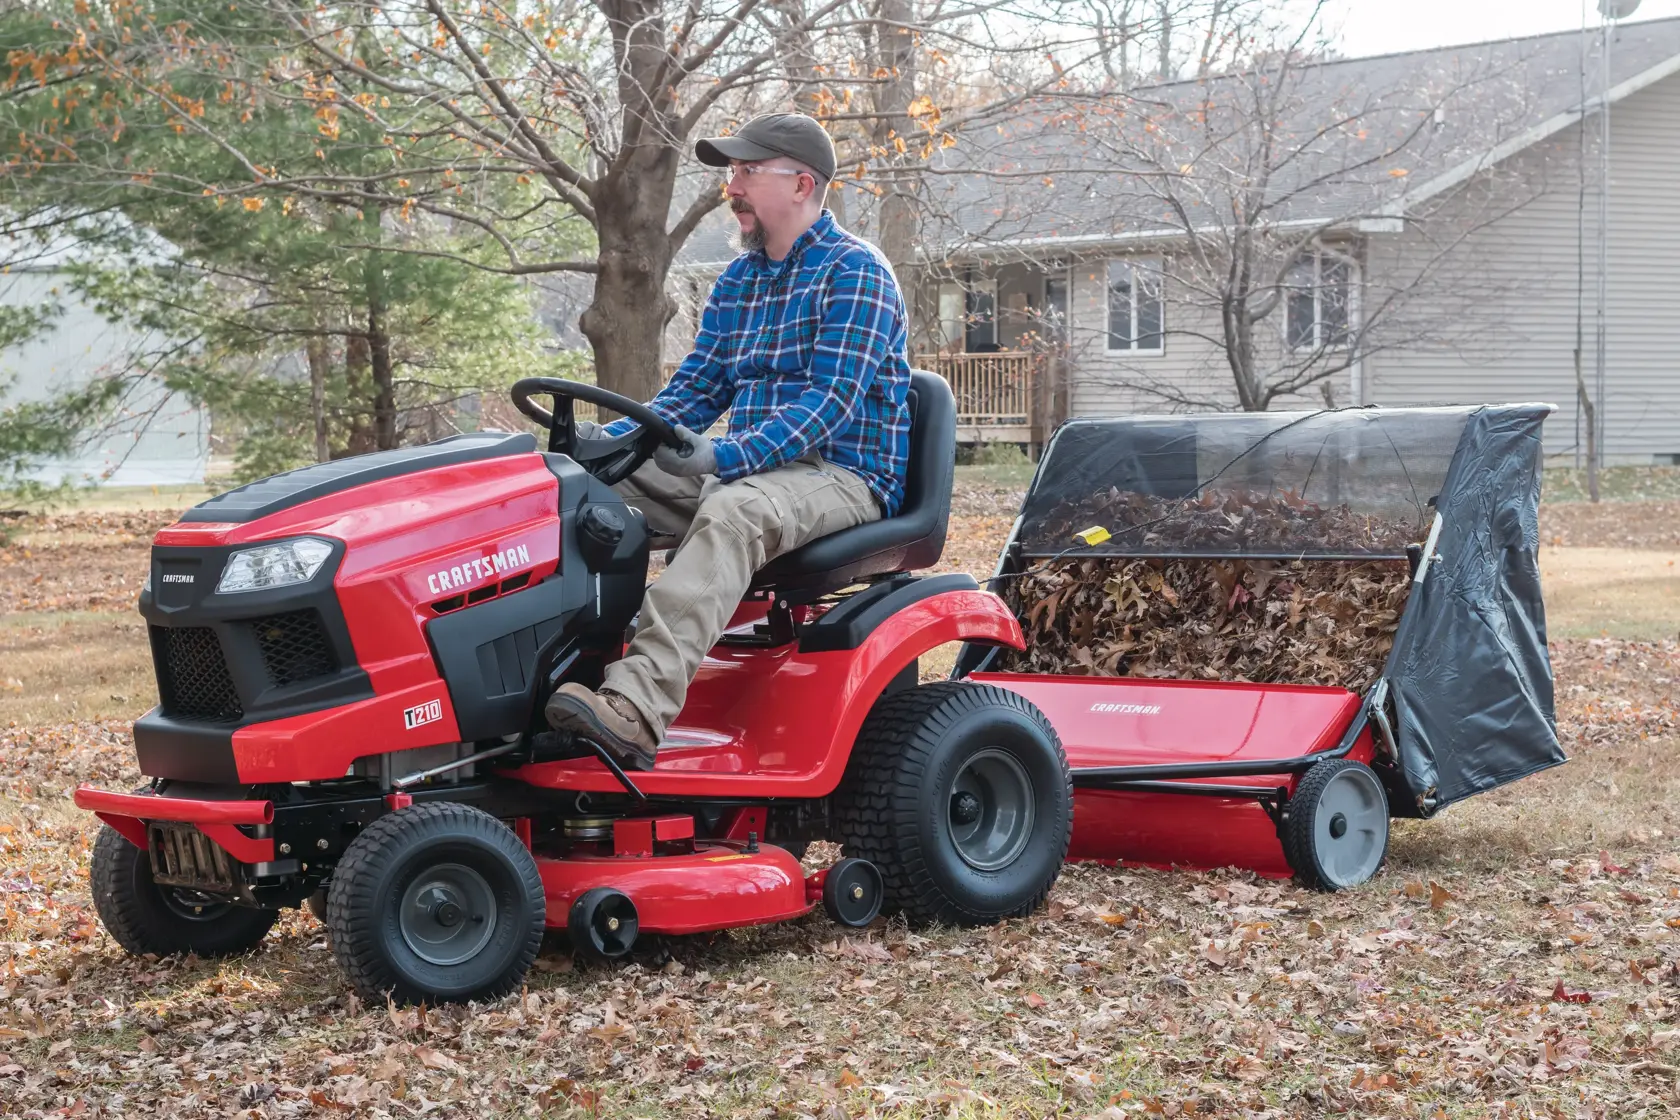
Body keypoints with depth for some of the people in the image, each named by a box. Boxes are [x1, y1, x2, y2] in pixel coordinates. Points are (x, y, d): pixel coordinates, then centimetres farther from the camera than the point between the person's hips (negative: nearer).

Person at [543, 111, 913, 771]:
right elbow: (696, 388, 16)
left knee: (732, 511, -39)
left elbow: (831, 397, -19)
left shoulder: (855, 271, -8)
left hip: (845, 476, -8)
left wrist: (727, 456, -32)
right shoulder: (738, 280, 18)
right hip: (751, 470, 8)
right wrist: (613, 439, -4)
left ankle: (636, 710, -53)